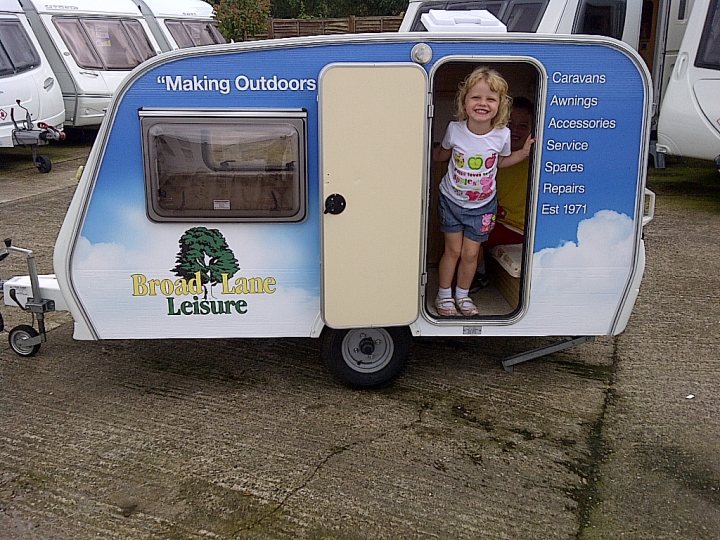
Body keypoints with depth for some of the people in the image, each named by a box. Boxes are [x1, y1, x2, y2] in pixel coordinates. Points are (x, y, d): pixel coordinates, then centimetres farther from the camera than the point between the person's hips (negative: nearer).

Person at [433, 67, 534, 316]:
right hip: (452, 201, -1)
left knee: (470, 253, 9)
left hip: (482, 205, 1)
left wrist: (524, 152, -7)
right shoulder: (455, 129, -18)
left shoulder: (502, 134, -16)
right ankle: (444, 294, 28)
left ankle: (462, 294, 32)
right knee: (453, 250, 8)